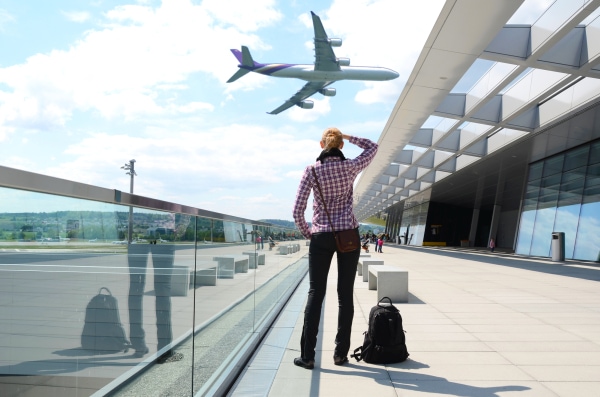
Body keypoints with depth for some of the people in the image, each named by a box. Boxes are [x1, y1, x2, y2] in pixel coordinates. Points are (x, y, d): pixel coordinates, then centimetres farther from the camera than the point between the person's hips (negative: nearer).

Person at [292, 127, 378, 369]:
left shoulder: (311, 171, -5)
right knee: (345, 294, 7)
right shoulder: (350, 167, -3)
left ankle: (307, 356, 5)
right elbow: (372, 147, 18)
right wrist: (347, 137, 15)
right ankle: (341, 353, 13)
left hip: (321, 238, 0)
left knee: (315, 294, 4)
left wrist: (306, 233, 8)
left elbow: (297, 211, -8)